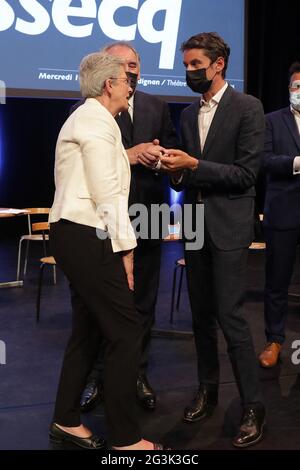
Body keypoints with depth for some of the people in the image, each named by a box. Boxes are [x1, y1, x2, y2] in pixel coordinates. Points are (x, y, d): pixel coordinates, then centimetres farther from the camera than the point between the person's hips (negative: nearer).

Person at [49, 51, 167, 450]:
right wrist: (124, 249, -14)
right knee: (126, 331, -6)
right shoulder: (98, 121, -11)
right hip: (87, 237, -11)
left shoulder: (83, 118, 21)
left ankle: (66, 421, 26)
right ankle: (125, 437, 4)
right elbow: (108, 194, -17)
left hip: (73, 234, 11)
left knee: (89, 328, 16)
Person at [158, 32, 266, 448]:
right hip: (194, 222, 7)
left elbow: (246, 173, -13)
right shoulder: (189, 115, 14)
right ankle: (207, 388, 27)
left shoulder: (247, 108, -6)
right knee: (201, 313, 12)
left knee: (229, 315, -8)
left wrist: (193, 166, -19)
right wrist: (177, 172, -4)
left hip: (228, 224, -6)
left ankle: (253, 405, 5)